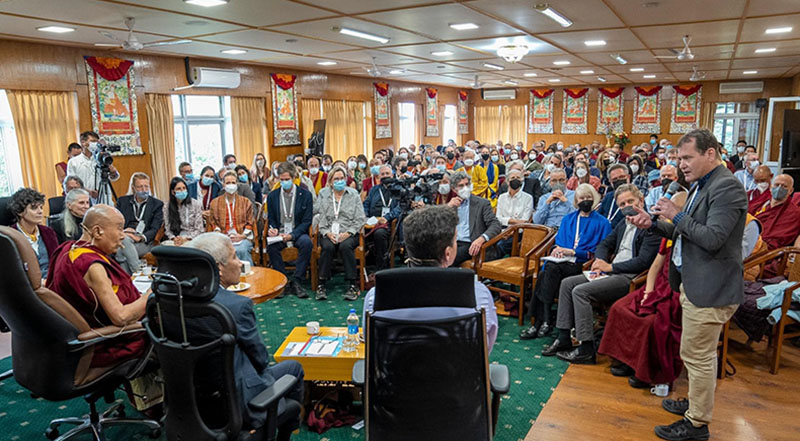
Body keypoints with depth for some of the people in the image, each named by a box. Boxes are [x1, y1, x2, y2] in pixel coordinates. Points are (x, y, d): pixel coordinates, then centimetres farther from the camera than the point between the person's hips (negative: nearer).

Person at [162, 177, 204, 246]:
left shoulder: (196, 204, 1)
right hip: (177, 239, 2)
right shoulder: (167, 207, 8)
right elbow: (167, 229, 7)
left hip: (192, 239, -2)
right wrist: (174, 238, -13)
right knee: (164, 244, -30)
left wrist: (186, 239, -16)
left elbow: (199, 229, -2)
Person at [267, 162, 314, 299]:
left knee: (306, 242, -34)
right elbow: (271, 219, 12)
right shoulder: (272, 196, 7)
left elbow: (307, 220, -4)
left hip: (297, 233, -1)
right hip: (279, 233, 2)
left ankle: (296, 281, -25)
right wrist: (273, 230, -13)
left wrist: (292, 235, -18)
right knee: (271, 245, -31)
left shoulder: (305, 194, 0)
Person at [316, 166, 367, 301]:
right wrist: (327, 233, -13)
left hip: (349, 233, -1)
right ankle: (321, 284, -22)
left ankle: (352, 285, -26)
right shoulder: (323, 196, 13)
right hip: (328, 233, 1)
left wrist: (348, 233, -11)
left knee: (345, 246, -33)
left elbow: (360, 219, 3)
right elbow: (320, 219, 5)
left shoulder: (354, 195, 10)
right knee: (327, 247, -31)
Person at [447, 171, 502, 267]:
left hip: (471, 245, -4)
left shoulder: (482, 203, 6)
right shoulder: (450, 205, 20)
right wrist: (448, 207, -1)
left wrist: (481, 239, -25)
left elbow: (496, 225, -5)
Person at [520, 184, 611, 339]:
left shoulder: (602, 223, 8)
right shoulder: (568, 219, 24)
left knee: (549, 270, -32)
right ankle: (544, 320, -28)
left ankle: (540, 322, -29)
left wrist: (573, 252, -10)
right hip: (562, 260, 4)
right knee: (546, 270, -30)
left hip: (581, 264, -4)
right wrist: (557, 249, -1)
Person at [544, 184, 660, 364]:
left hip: (629, 278, -9)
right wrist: (599, 262, 2)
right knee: (567, 283, 0)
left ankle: (586, 350, -17)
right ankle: (563, 339, 1)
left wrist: (610, 266, -14)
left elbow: (643, 262, -19)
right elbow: (605, 244, 24)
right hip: (611, 272, 9)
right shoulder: (623, 224, 17)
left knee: (580, 291, -23)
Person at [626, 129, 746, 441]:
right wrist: (653, 224, 4)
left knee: (698, 356, 2)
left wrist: (677, 216, -17)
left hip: (709, 287, -10)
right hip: (693, 283, 10)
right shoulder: (701, 185, 13)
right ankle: (696, 403, 40)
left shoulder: (727, 186, -18)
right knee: (698, 354, 23)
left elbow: (712, 238, -26)